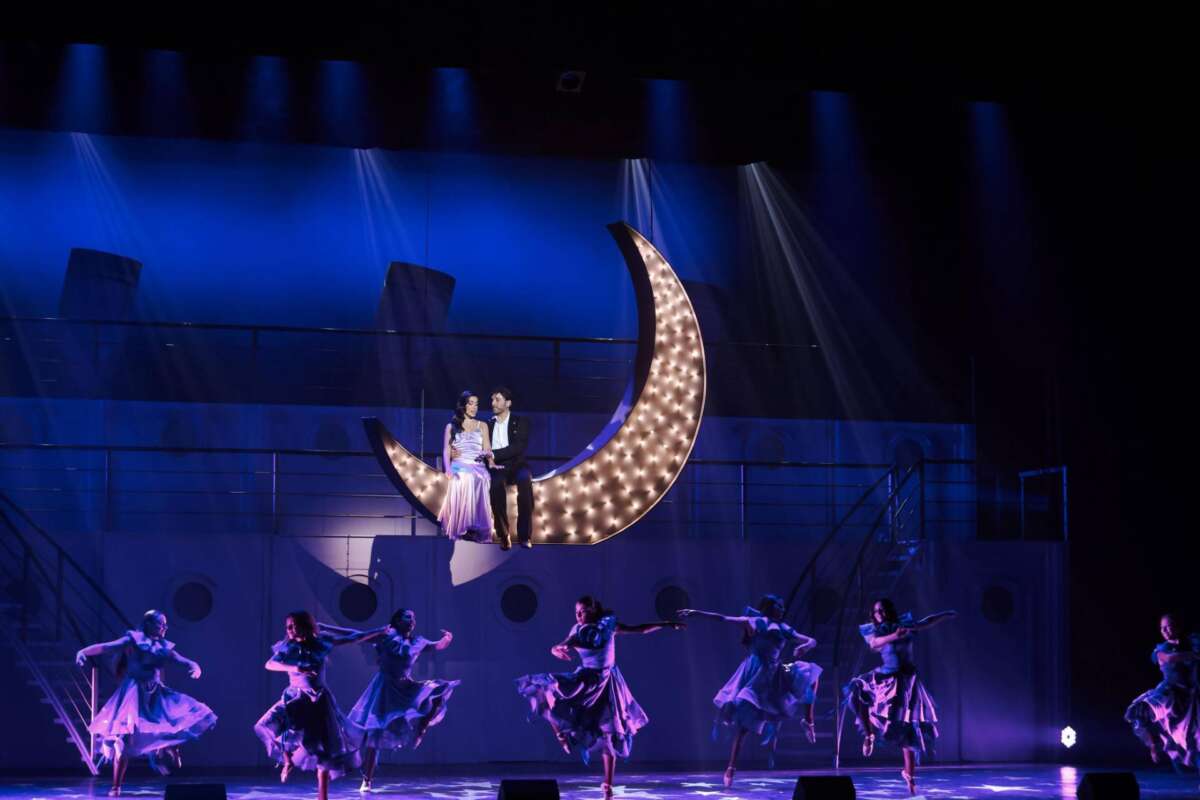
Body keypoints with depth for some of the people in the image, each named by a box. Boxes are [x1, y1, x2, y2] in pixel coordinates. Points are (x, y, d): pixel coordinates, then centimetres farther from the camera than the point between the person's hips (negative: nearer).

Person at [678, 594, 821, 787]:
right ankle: (731, 768, -12)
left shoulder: (785, 630, 17)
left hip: (774, 676, 6)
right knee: (743, 722, -15)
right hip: (755, 675, -6)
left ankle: (807, 721, 2)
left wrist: (804, 647, -9)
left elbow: (812, 641, 15)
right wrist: (697, 613, -6)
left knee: (810, 673, 0)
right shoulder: (755, 622, 5)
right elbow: (723, 619, 1)